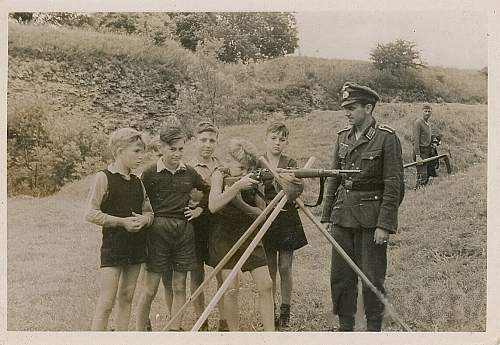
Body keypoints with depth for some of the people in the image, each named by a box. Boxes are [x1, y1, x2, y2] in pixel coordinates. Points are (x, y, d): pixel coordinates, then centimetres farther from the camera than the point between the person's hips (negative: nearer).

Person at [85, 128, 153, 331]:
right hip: (113, 244, -6)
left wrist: (144, 219, -7)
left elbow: (148, 211, 16)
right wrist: (122, 221, -19)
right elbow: (91, 214, -12)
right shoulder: (104, 177, -8)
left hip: (136, 244, 7)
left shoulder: (137, 182, 11)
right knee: (106, 303, -7)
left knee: (126, 297, 12)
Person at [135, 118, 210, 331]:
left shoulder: (189, 173, 7)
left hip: (184, 231, 4)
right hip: (159, 230, -4)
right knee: (150, 288, 0)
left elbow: (208, 191, 23)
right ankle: (139, 331, 10)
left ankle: (175, 330, 16)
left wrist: (199, 209, 11)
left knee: (179, 287, 8)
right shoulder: (150, 173, -5)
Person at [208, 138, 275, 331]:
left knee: (266, 286, -3)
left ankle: (270, 333, 5)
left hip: (249, 235, 3)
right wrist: (237, 186, -35)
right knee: (230, 289, -7)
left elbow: (262, 213, -5)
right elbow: (213, 206, -26)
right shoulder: (220, 175, -10)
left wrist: (241, 203, -22)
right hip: (224, 236, -3)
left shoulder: (253, 180, -4)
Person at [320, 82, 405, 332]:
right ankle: (345, 327, 26)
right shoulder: (343, 137, 10)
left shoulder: (386, 138, -8)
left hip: (371, 219, -6)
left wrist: (384, 225, -16)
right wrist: (328, 215, 10)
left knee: (372, 278, 3)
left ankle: (374, 329, 20)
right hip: (343, 216, 6)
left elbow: (394, 186, -11)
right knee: (340, 276, 11)